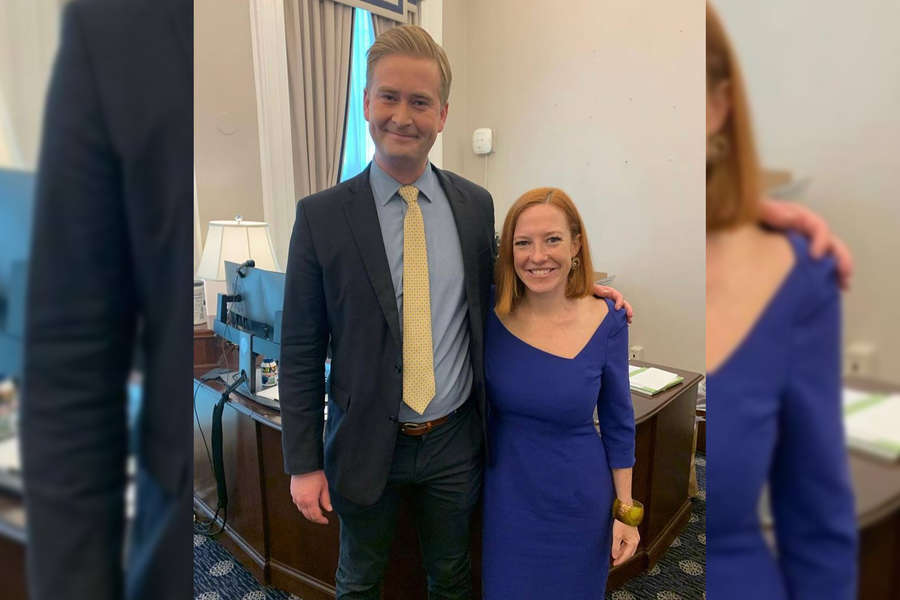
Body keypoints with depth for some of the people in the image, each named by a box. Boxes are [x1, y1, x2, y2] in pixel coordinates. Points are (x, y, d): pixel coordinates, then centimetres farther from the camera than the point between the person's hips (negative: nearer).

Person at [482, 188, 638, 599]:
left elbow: (618, 423, -4)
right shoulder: (490, 314, -13)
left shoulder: (606, 322, -15)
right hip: (507, 495, 1)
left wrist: (625, 510, 0)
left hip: (578, 500, 0)